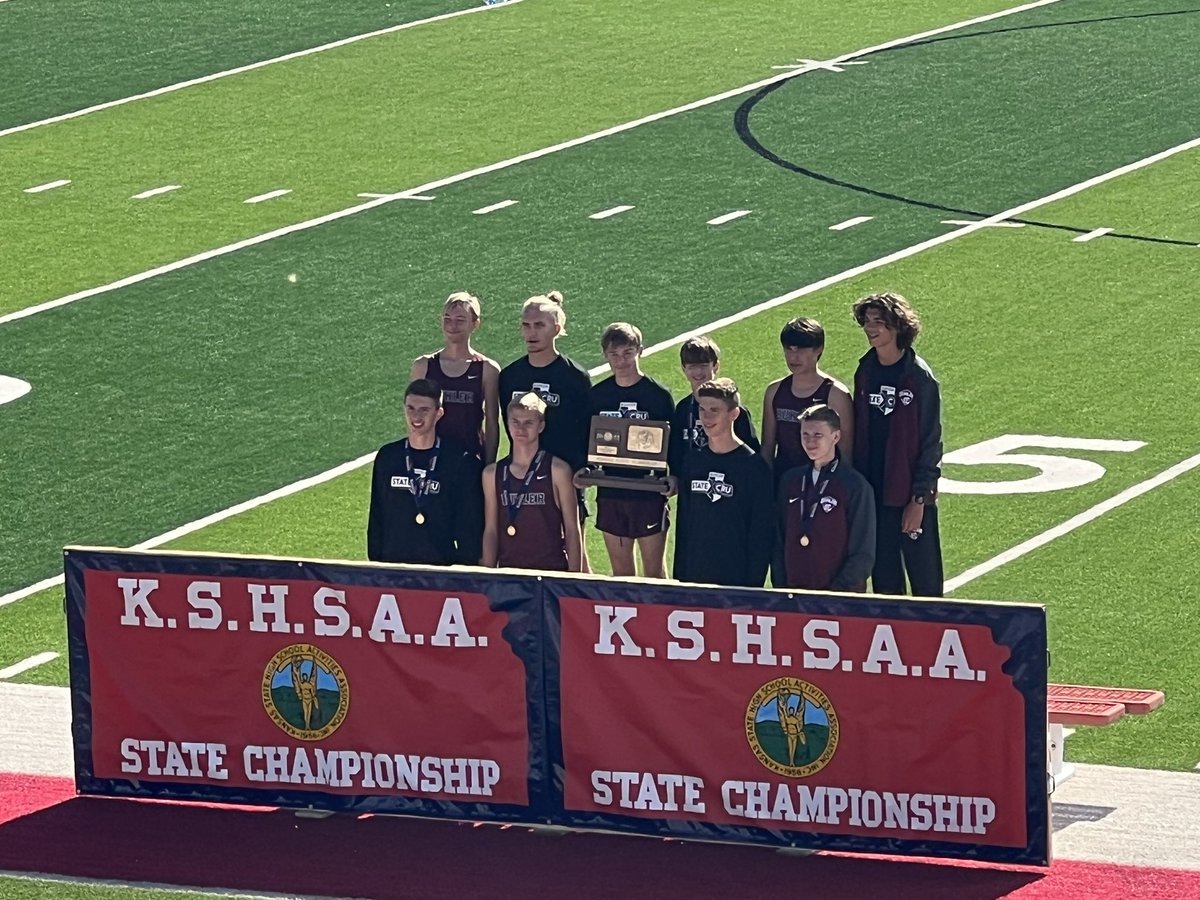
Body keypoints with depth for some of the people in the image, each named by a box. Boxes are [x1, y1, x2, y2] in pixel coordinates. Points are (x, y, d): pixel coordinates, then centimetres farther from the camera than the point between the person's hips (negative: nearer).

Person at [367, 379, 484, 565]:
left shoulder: (461, 461, -3)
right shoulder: (387, 457, 7)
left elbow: (469, 527, -2)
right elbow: (376, 520, 12)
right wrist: (375, 562, 8)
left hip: (442, 564, -3)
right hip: (392, 563, 3)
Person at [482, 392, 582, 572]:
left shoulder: (557, 471, -1)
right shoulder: (493, 473, 9)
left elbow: (572, 530, 0)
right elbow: (491, 531, 11)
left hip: (551, 571, -3)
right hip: (507, 572, 3)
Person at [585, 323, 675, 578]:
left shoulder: (658, 394, -5)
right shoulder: (597, 395, 6)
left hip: (649, 493, -4)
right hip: (610, 494, 4)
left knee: (654, 572, 1)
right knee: (621, 572, 10)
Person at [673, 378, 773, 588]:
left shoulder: (753, 465, -7)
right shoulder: (693, 461, 10)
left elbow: (762, 531, -7)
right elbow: (684, 522, 14)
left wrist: (753, 583, -11)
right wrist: (680, 576, 10)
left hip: (738, 579, -5)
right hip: (694, 578, 5)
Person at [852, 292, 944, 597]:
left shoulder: (919, 376, -10)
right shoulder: (865, 372, 7)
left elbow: (931, 441, -9)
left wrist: (919, 499, -12)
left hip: (911, 494, -5)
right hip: (872, 494, 5)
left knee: (925, 581, 0)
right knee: (884, 579, 11)